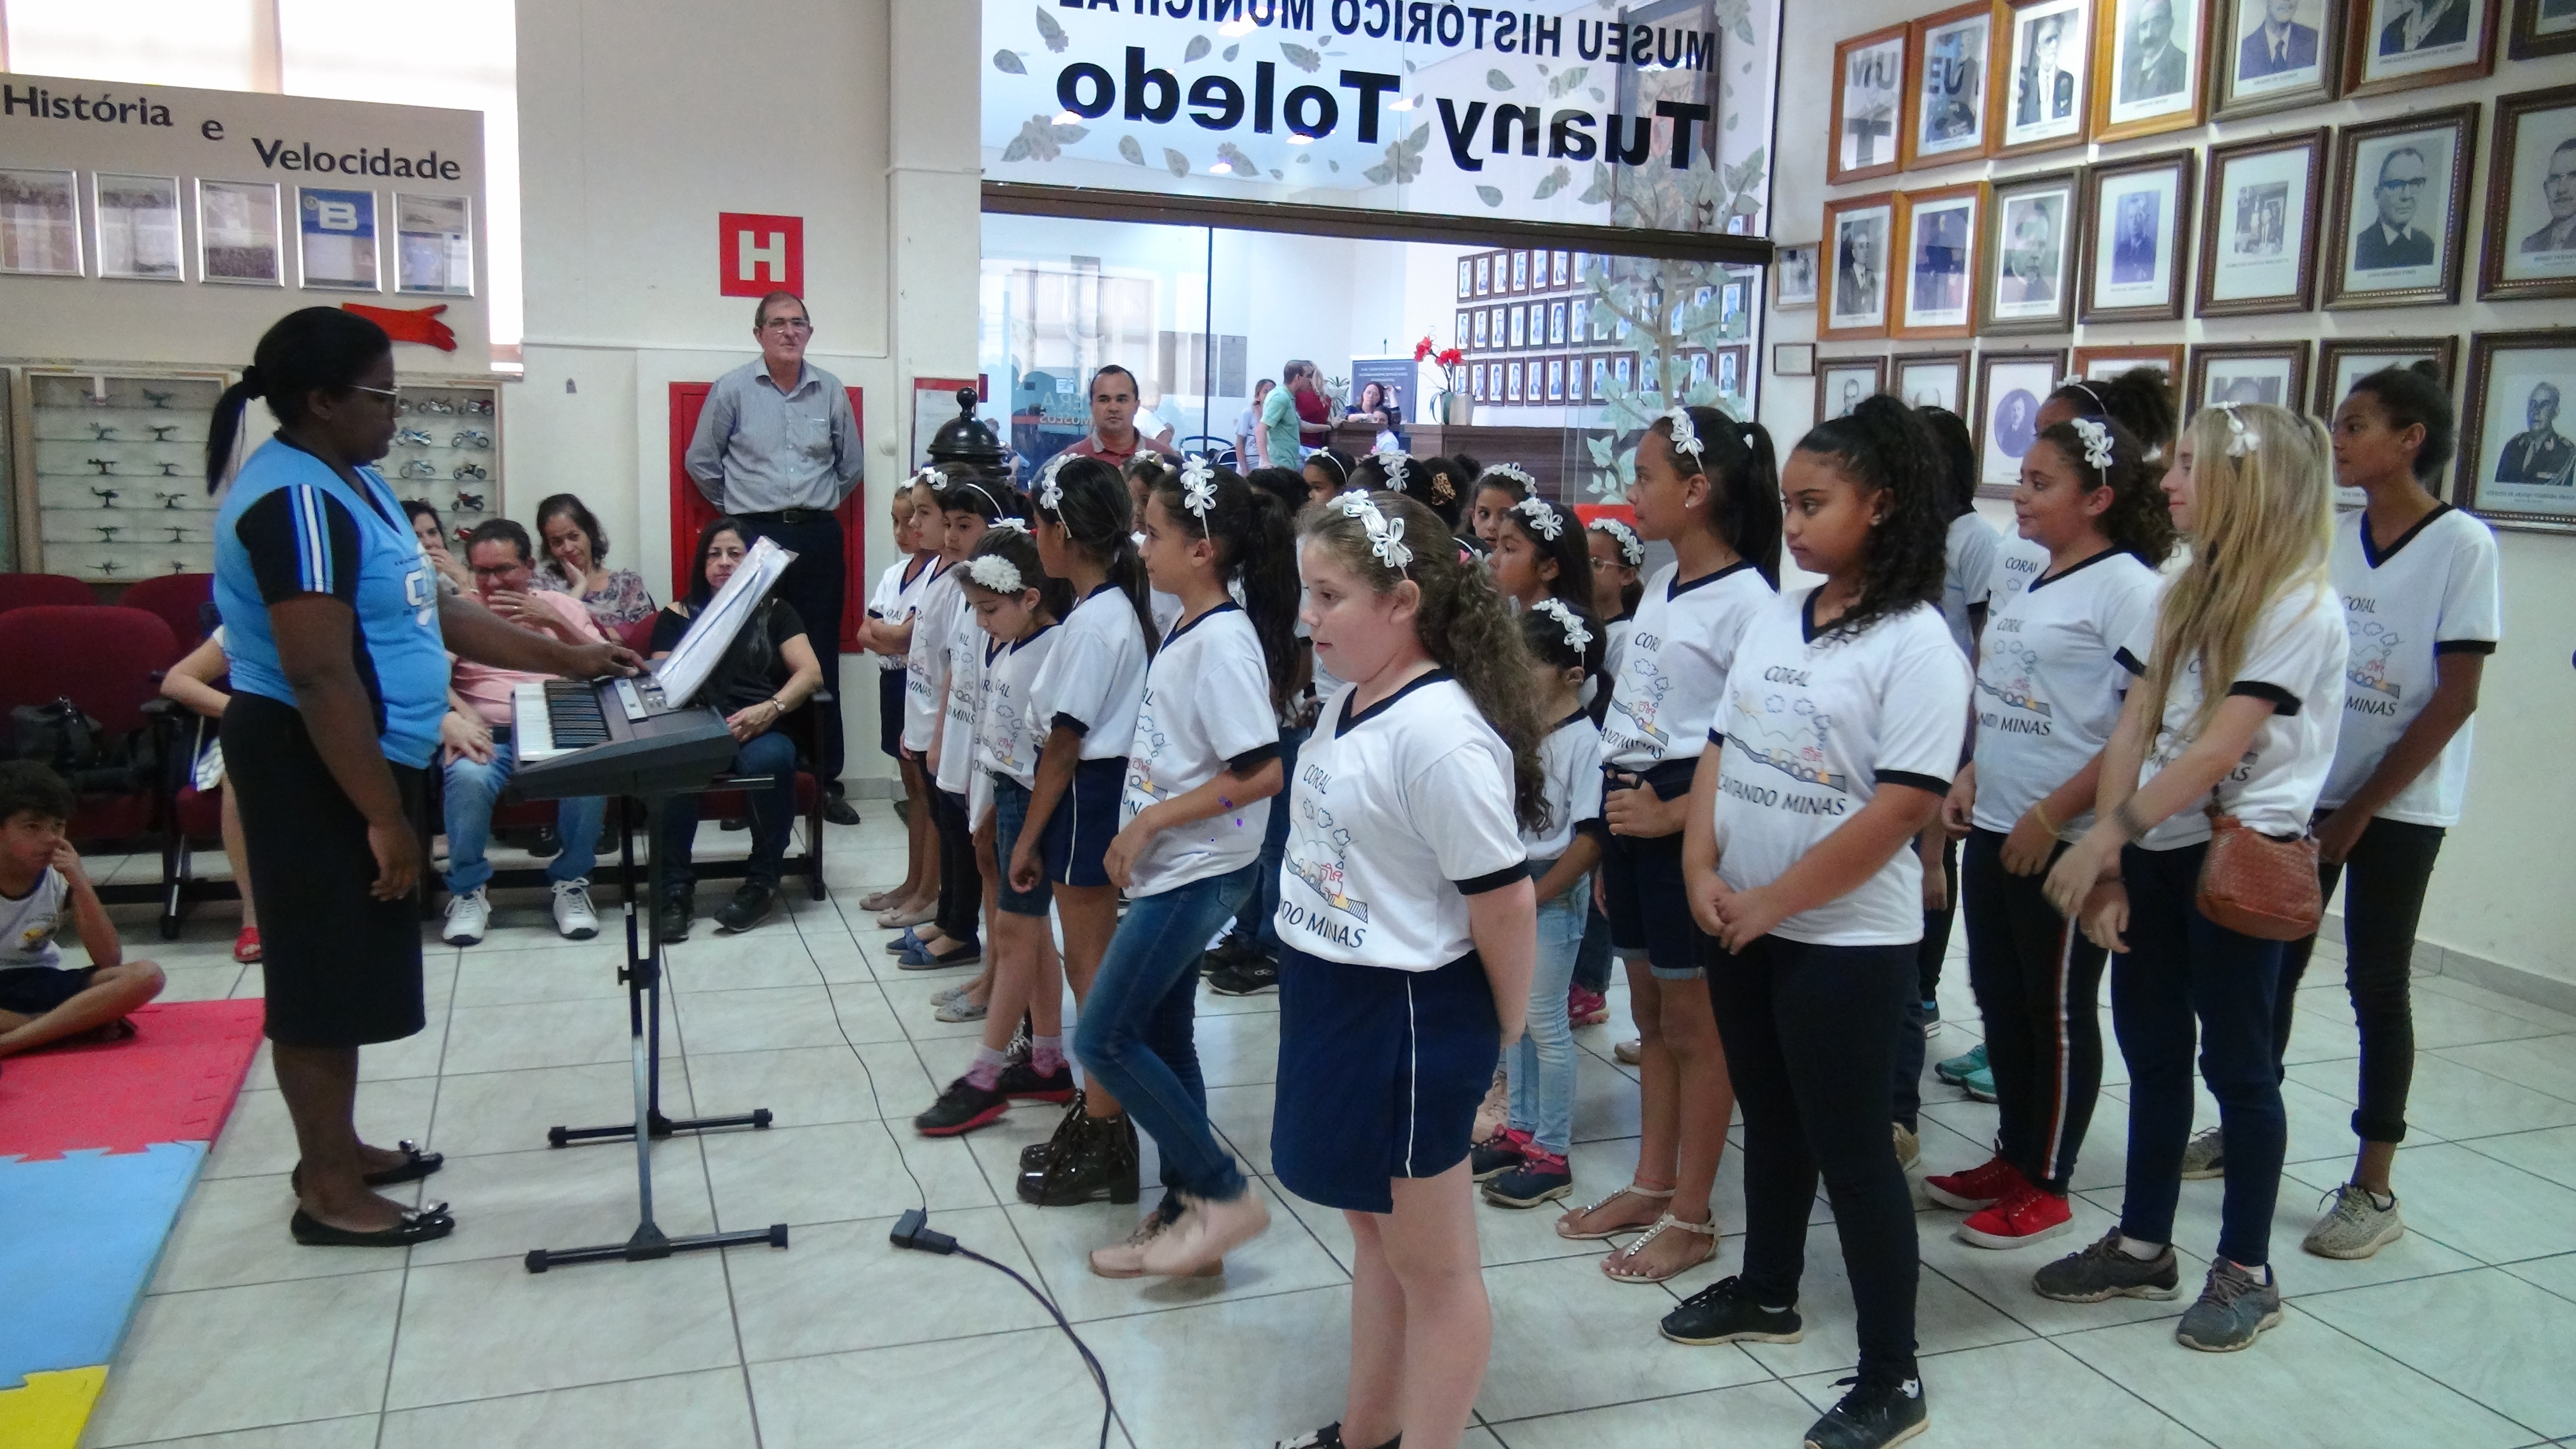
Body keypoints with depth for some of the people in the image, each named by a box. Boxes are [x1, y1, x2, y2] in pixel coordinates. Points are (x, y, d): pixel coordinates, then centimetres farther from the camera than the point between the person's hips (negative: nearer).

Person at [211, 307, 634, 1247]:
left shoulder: (353, 484, 12)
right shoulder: (296, 502, -21)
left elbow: (435, 614, 18)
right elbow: (321, 677, -26)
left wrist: (563, 658, 16)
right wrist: (384, 816, -25)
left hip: (359, 760, 10)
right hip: (313, 771, -10)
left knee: (347, 971, 18)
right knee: (322, 975, -1)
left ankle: (337, 1150, 31)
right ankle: (328, 1192, 10)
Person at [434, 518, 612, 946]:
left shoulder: (561, 605, 15)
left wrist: (555, 622, -9)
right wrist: (448, 718, -25)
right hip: (487, 736, 0)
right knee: (468, 779, -35)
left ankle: (570, 880, -9)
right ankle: (468, 890, -11)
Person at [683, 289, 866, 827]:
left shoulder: (831, 391, 5)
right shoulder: (732, 389, 0)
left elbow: (852, 465, 17)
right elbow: (702, 462, 8)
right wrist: (739, 508, 11)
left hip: (818, 537, 2)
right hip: (754, 536, -2)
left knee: (822, 662, 4)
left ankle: (826, 781, 10)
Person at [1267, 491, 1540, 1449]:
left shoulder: (1440, 734, -24)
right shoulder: (1347, 701, 4)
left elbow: (1504, 901, -21)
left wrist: (1504, 1033, -8)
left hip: (1412, 1018, -9)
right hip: (1332, 997, 10)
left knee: (1433, 1266, 7)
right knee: (1372, 1231, 23)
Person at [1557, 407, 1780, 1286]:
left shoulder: (1746, 600, -16)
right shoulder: (1660, 586, 10)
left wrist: (1670, 813, -18)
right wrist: (1611, 842, 16)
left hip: (1687, 826, -8)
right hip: (1630, 815, 8)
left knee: (1694, 1024, 4)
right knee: (1650, 1014, 18)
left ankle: (1692, 1217, 17)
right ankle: (1651, 1185, 31)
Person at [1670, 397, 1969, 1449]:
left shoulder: (1916, 643, -16)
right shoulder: (1772, 620, 6)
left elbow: (1902, 809, -20)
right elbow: (1721, 753, 10)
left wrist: (1773, 902, -16)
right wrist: (1703, 872, -4)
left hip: (1846, 940, -7)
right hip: (1740, 924, 7)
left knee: (1851, 1145, 2)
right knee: (1771, 1121, 21)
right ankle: (1767, 1295, 40)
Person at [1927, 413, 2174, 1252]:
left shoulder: (2126, 587, -13)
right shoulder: (2027, 584, 12)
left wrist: (2052, 815, -18)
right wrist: (1972, 776, 7)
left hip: (2065, 841, -8)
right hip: (1995, 828, 8)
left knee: (2059, 1011, 4)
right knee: (1999, 999, 15)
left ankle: (2046, 1186, 17)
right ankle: (2012, 1157, 30)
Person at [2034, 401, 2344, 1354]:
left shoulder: (2301, 608, -13)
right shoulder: (2185, 595, 10)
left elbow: (2218, 749, -20)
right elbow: (2133, 732, 4)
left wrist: (2108, 835, -21)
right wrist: (2108, 855, -4)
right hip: (2155, 854, 7)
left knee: (2236, 1059, 4)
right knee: (2151, 1049, 13)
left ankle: (2246, 1271, 20)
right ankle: (2143, 1244, 27)